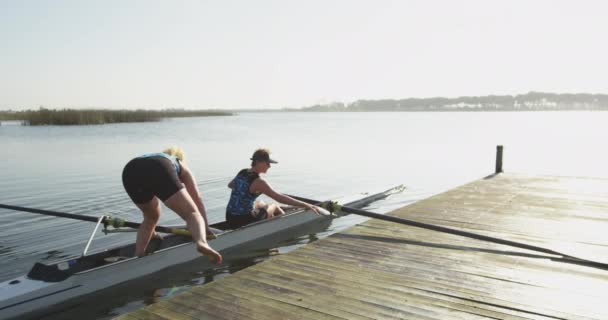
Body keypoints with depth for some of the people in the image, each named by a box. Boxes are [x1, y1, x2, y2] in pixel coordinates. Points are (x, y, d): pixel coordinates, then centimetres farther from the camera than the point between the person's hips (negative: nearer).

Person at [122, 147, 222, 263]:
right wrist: (206, 227, 40)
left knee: (150, 218, 30)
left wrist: (150, 231, 65)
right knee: (192, 215, -5)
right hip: (160, 171, -5)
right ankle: (202, 242, -36)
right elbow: (197, 199, 32)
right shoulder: (182, 167, 38)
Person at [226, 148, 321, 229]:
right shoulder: (258, 182, -21)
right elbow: (279, 198, -30)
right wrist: (306, 205, -32)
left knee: (260, 204, 32)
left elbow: (230, 185, 25)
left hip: (230, 219, 8)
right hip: (244, 222, -7)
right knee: (274, 206, 16)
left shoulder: (242, 173, 4)